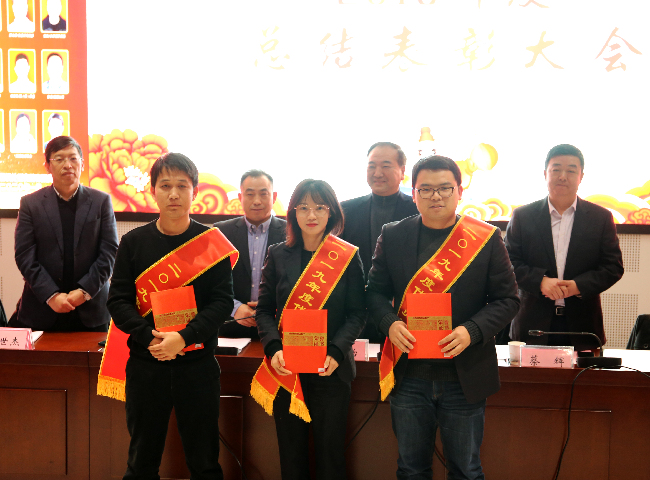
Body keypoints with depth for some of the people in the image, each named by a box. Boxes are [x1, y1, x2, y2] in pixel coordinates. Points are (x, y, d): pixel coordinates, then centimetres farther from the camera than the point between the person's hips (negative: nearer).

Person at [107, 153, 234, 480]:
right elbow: (118, 300, -1)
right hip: (145, 364, 1)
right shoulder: (133, 242, 3)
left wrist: (184, 337, -20)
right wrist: (150, 337, -17)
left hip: (197, 363, -1)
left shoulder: (211, 242, -1)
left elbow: (223, 301, -7)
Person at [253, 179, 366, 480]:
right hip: (285, 370, 2)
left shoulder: (347, 257, -1)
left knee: (330, 450, 4)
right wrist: (274, 349, -12)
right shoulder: (278, 255, 5)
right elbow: (264, 310, 5)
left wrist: (336, 353, -16)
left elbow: (356, 313, -2)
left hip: (330, 368, -2)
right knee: (291, 451, 9)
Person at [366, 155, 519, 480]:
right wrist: (390, 324, -13)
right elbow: (375, 292, 7)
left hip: (464, 377, -1)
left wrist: (472, 331, -17)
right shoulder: (392, 236, 4)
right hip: (408, 376, 2)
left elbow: (507, 299, -1)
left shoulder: (486, 239, -2)